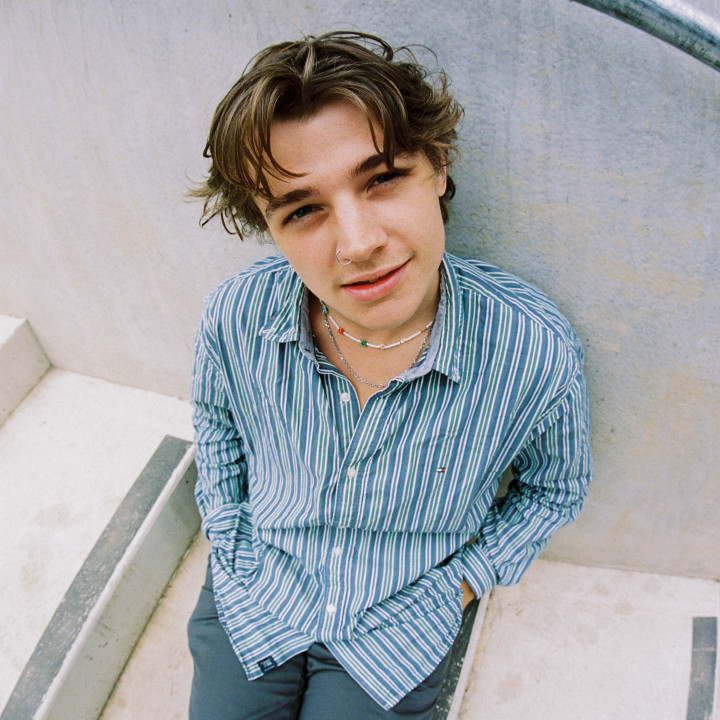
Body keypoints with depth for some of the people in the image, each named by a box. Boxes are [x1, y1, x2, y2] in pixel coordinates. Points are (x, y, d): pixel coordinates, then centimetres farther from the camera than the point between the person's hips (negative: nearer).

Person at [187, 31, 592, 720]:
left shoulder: (537, 350, -27)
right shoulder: (234, 318, -22)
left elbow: (553, 488, -5)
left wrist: (449, 589, -8)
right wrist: (235, 550, 0)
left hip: (398, 627, -1)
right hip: (254, 596, 2)